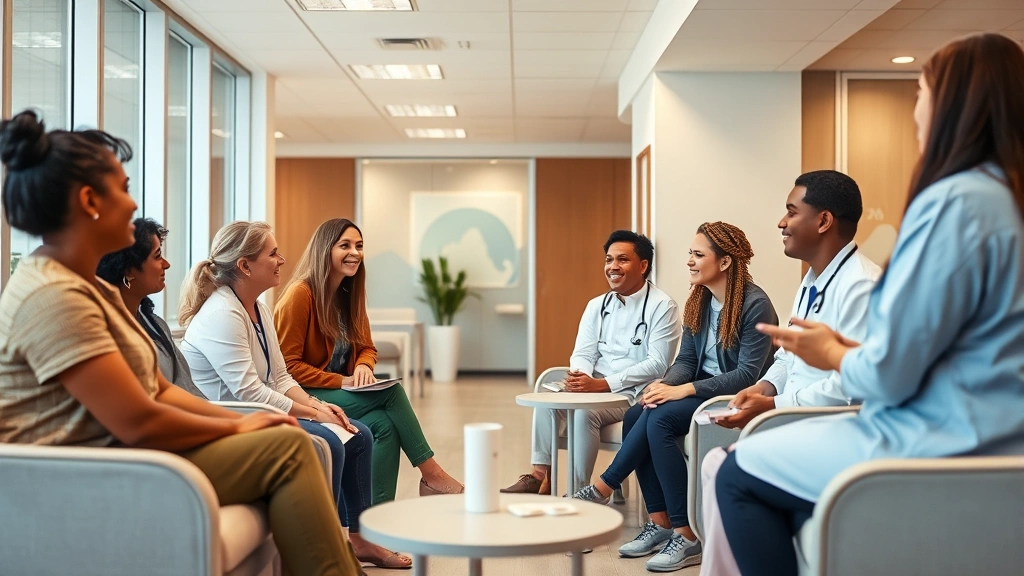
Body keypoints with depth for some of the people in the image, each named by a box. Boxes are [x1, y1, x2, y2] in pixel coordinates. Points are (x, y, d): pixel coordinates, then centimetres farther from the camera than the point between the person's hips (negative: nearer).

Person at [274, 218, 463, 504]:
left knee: (384, 424, -24)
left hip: (340, 394, 7)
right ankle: (431, 474, -12)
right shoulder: (300, 294, -15)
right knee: (391, 391, -23)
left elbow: (367, 348, 14)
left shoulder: (350, 295, 8)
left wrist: (363, 367, -9)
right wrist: (341, 381, -19)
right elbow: (287, 365, -15)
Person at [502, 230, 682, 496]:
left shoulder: (662, 307, -8)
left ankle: (579, 490, -19)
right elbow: (583, 353, 7)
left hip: (635, 394, -6)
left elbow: (657, 364, -15)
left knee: (585, 411, -30)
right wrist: (579, 377, -19)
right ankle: (540, 476, -14)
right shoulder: (597, 305, 11)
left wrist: (602, 384, -23)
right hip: (595, 389, 6)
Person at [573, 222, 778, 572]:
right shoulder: (698, 301, 8)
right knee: (635, 417, -17)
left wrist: (684, 390, -27)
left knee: (659, 419, -29)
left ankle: (605, 487, -11)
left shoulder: (756, 304, -15)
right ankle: (661, 524, -13)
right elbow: (686, 359, 7)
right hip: (702, 390, 8)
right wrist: (665, 385, -16)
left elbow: (748, 374, -21)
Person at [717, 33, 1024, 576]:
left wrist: (832, 356, 1)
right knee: (784, 453, 22)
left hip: (945, 448, -10)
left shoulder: (954, 201, -19)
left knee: (740, 474, 3)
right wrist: (853, 348, 11)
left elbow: (890, 377, -19)